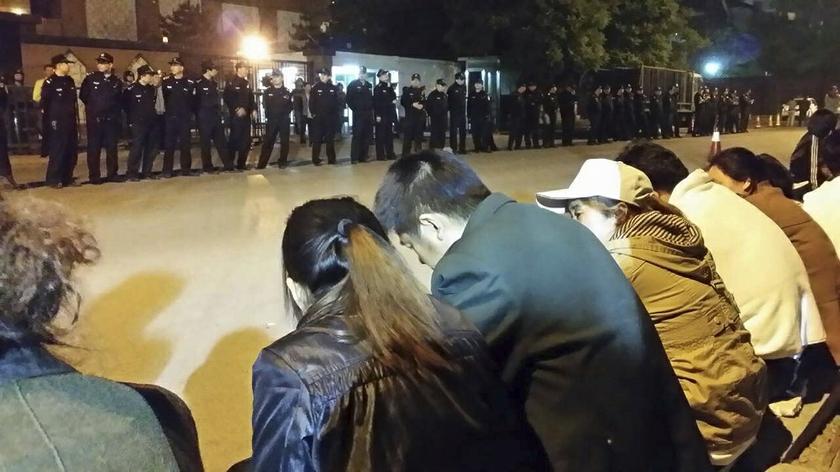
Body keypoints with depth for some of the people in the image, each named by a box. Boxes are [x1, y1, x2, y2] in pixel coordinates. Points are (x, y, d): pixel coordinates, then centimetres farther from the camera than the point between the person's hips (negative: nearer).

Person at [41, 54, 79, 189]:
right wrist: (51, 120, -9)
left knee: (72, 152, 9)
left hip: (70, 122, 7)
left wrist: (74, 115, 14)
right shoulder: (50, 83, -9)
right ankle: (53, 180, 4)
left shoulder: (70, 81, 12)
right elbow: (44, 103, -9)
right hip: (57, 123, -7)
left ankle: (67, 178, 19)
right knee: (57, 152, -4)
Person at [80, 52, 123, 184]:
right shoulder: (90, 78, -2)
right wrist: (93, 107, 11)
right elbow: (83, 96, 4)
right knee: (94, 148, 1)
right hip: (94, 119, -2)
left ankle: (112, 174, 17)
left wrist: (114, 111, 6)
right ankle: (94, 176, 7)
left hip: (111, 120, 2)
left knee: (112, 147, 7)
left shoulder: (117, 82, 6)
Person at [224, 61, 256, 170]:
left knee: (246, 141, 6)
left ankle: (242, 163, 15)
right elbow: (227, 99, -14)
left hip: (246, 116, 6)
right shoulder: (231, 83, -4)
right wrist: (237, 109, -21)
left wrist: (253, 109, 2)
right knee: (234, 139, -4)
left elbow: (251, 98, 18)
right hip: (235, 116, -6)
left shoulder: (247, 84, 16)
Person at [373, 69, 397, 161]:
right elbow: (376, 102, -12)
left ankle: (390, 154, 15)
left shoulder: (389, 87, 15)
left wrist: (390, 87, -3)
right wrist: (377, 115, -18)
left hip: (389, 114, 7)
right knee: (380, 135, -3)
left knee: (389, 134, 9)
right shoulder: (377, 88, -6)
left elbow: (393, 97, 5)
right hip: (381, 115, -7)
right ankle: (380, 155, 0)